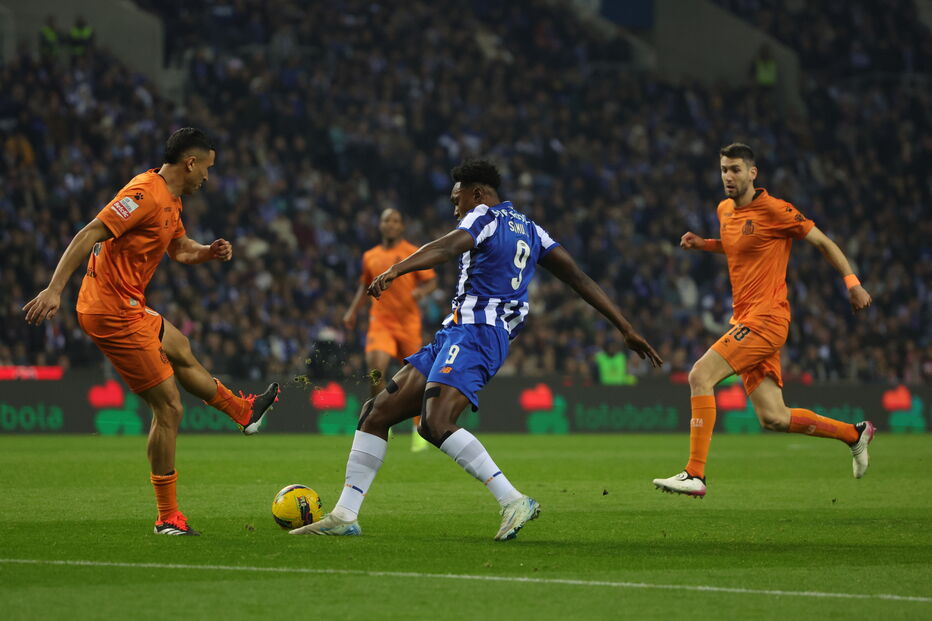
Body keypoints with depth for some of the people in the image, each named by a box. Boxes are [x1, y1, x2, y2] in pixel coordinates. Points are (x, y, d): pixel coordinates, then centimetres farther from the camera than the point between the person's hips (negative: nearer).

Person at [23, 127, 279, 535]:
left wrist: (210, 252, 7)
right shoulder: (145, 194, -18)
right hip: (114, 313, -10)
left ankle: (243, 412, 58)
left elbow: (180, 250, 30)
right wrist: (54, 290, -31)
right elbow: (89, 236, -24)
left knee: (180, 351, 33)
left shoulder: (171, 202, 13)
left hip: (129, 309, 10)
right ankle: (168, 517, 3)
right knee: (168, 409, -5)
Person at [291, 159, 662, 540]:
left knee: (435, 424, -29)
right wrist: (627, 330, 22)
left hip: (473, 333, -10)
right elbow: (580, 280, 21)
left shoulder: (484, 217, -1)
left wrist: (395, 271, -40)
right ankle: (344, 515, 6)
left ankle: (514, 502, -29)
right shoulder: (529, 230, 24)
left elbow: (447, 247, -23)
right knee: (377, 412, 7)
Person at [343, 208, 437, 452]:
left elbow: (431, 281, 1)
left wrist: (421, 291, -20)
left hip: (408, 322, -2)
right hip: (380, 321, 2)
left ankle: (419, 430, 23)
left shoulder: (413, 253, 1)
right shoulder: (370, 257, 11)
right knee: (376, 370, -20)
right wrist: (352, 311, 12)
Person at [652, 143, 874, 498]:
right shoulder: (724, 210, 15)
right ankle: (854, 434, 26)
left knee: (700, 375, -21)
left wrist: (852, 282, -10)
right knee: (773, 418, 6)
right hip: (744, 319, 9)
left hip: (765, 319, -9)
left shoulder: (773, 209, -9)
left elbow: (823, 242, -3)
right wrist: (704, 244, 16)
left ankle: (695, 474, -21)